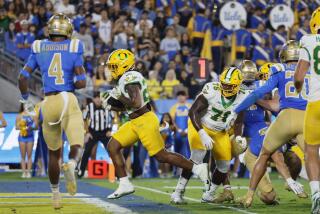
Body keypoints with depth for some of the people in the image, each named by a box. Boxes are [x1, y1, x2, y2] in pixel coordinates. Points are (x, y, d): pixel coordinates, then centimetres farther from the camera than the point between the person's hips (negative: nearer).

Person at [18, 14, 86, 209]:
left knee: (54, 152, 19)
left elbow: (23, 78, 4)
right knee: (76, 147, 0)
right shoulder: (74, 47, 1)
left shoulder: (39, 48, 7)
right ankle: (71, 165, -35)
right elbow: (81, 82, -5)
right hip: (69, 99, -3)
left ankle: (56, 193, 25)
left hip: (49, 103, 3)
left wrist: (25, 97, 22)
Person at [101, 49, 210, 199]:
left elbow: (136, 103, -26)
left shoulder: (130, 78, -16)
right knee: (113, 146, 5)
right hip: (135, 122, 10)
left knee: (161, 156, -7)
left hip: (145, 120, -10)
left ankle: (197, 169, 1)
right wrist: (111, 105, 12)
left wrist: (119, 97, -14)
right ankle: (124, 185, 6)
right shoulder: (124, 79, 15)